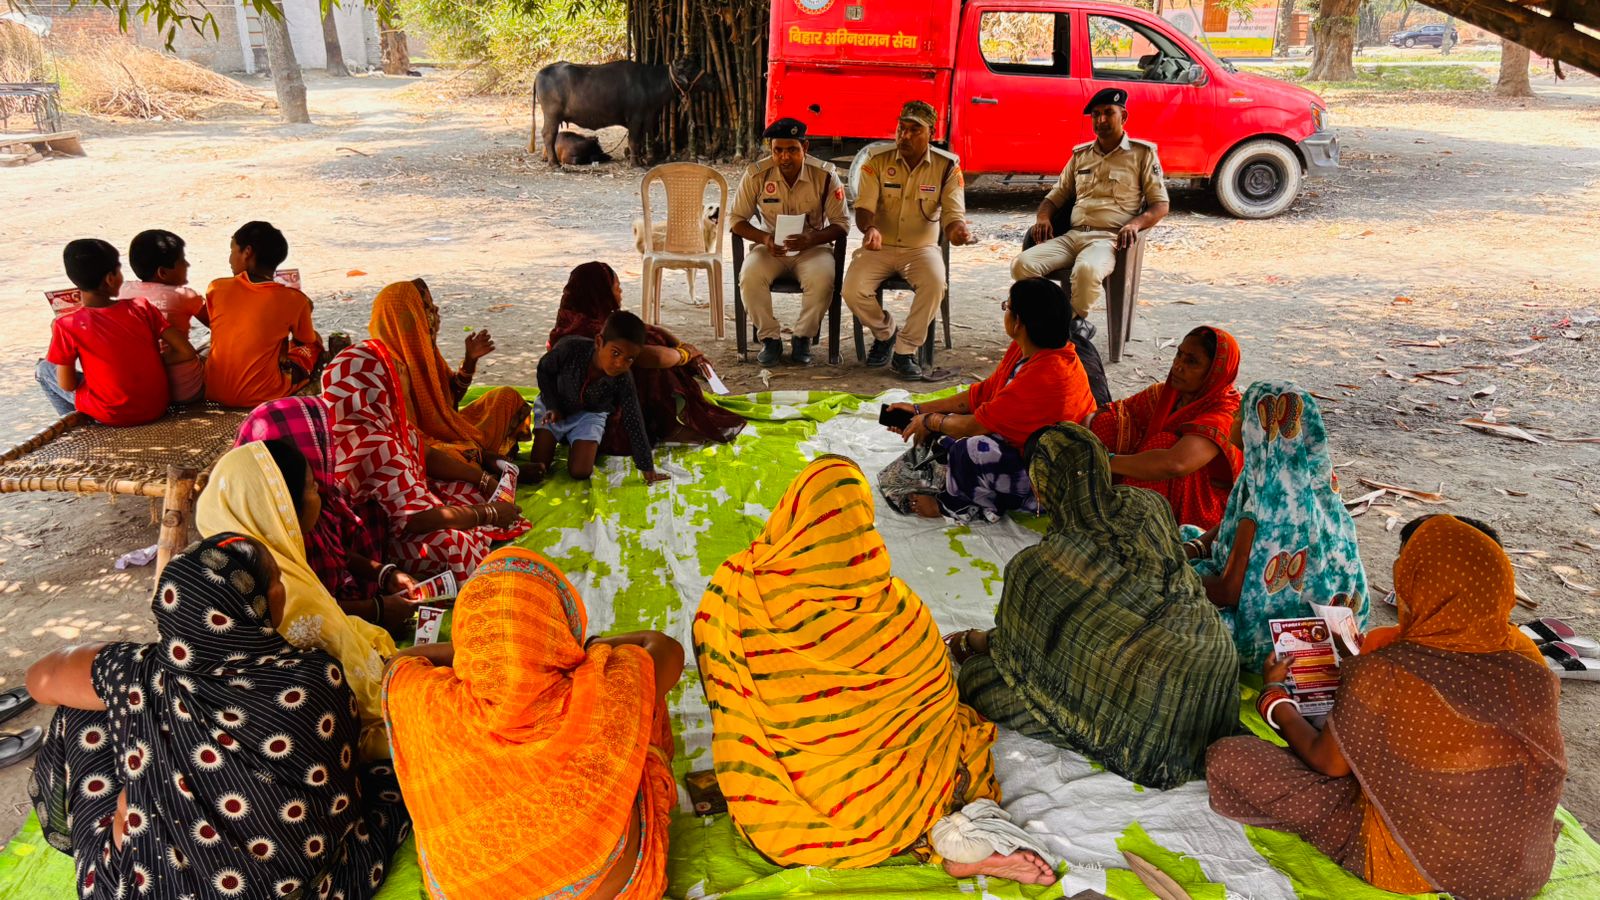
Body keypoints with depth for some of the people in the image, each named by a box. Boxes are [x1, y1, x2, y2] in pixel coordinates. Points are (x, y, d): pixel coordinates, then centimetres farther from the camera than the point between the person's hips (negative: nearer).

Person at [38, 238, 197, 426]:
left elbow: (67, 385, -5)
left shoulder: (66, 325, -12)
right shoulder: (141, 308, -7)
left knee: (44, 369, 19)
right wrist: (154, 362, 7)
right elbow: (187, 352, -10)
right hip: (157, 409, 2)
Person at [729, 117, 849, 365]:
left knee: (822, 279, -34)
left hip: (813, 246, -1)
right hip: (770, 246, 1)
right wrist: (763, 238, -21)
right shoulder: (756, 174, -7)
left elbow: (841, 224, -7)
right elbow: (736, 219, -1)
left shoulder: (825, 175, -9)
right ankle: (770, 338, -10)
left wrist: (813, 238, -28)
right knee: (750, 277, -31)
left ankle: (803, 338, -9)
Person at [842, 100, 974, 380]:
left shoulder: (947, 166, -3)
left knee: (935, 283, -34)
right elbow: (864, 207, -8)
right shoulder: (877, 162, -1)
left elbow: (953, 215, -8)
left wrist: (957, 231, -34)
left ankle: (905, 351, -15)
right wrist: (870, 228, -33)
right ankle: (885, 332, 8)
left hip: (922, 247, -1)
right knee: (853, 290, -25)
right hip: (880, 247, 1)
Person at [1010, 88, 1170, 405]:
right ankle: (1075, 330, -16)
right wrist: (1043, 216, 2)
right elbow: (1056, 196, 26)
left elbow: (1161, 205, 6)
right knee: (1023, 265, -25)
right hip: (1073, 235, 5)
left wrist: (1136, 223, -15)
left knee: (1087, 271, -41)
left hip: (1109, 237, -5)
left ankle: (1073, 325, -14)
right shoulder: (1080, 155, 23)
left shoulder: (1143, 153, 10)